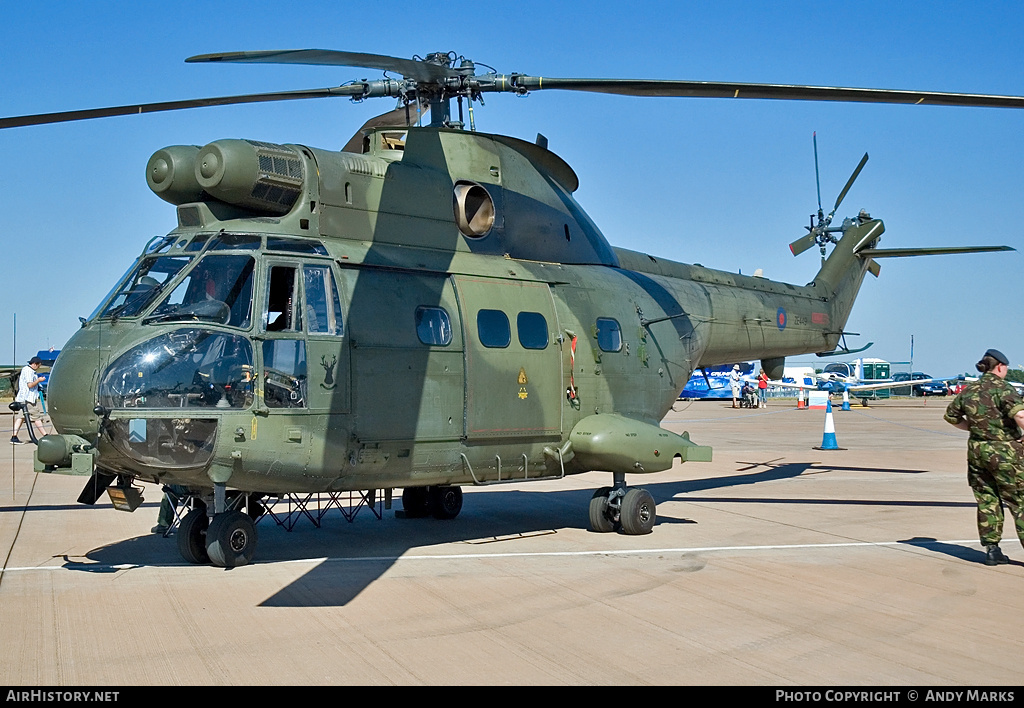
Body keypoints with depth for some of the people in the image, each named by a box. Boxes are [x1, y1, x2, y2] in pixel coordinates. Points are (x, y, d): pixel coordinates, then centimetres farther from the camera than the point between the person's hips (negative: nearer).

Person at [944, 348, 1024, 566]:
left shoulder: (969, 390, 8)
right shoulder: (1001, 388, -13)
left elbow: (951, 415, 20)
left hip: (977, 450, 6)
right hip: (1005, 452, -6)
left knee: (987, 501, 12)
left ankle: (991, 549, 13)